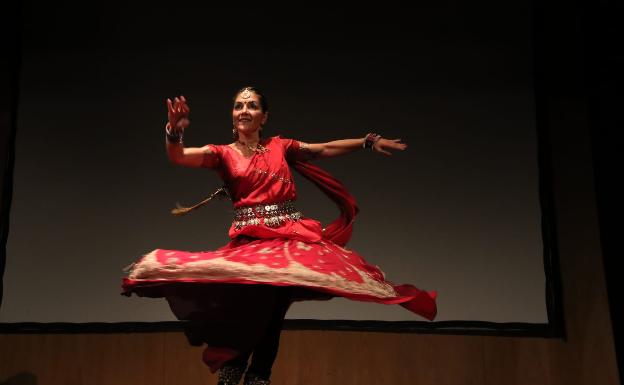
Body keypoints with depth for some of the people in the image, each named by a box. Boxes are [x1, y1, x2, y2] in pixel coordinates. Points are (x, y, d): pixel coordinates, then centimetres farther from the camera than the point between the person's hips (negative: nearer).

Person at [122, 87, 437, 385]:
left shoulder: (279, 146, 15)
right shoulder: (223, 153, 9)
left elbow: (326, 149, 23)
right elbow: (178, 156, -7)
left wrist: (370, 141, 23)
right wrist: (175, 131, -29)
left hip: (292, 236, 2)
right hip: (249, 241, -2)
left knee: (273, 313, -8)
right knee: (251, 306, -24)